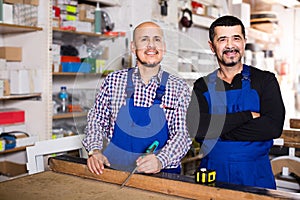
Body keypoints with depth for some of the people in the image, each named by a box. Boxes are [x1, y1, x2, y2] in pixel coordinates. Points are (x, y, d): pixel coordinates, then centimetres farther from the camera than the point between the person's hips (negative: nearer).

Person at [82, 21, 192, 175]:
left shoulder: (179, 88, 2)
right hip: (114, 168, 1)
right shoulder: (113, 80, 5)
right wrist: (95, 150, -5)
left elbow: (182, 134, -2)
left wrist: (160, 161, -19)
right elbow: (96, 119, 12)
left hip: (160, 172, 0)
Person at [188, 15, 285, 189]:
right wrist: (247, 116, -17)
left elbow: (273, 127, -16)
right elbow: (195, 127, -14)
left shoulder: (265, 80, -1)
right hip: (211, 174, 2)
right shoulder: (202, 86, 3)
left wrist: (217, 131, -17)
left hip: (255, 175, -1)